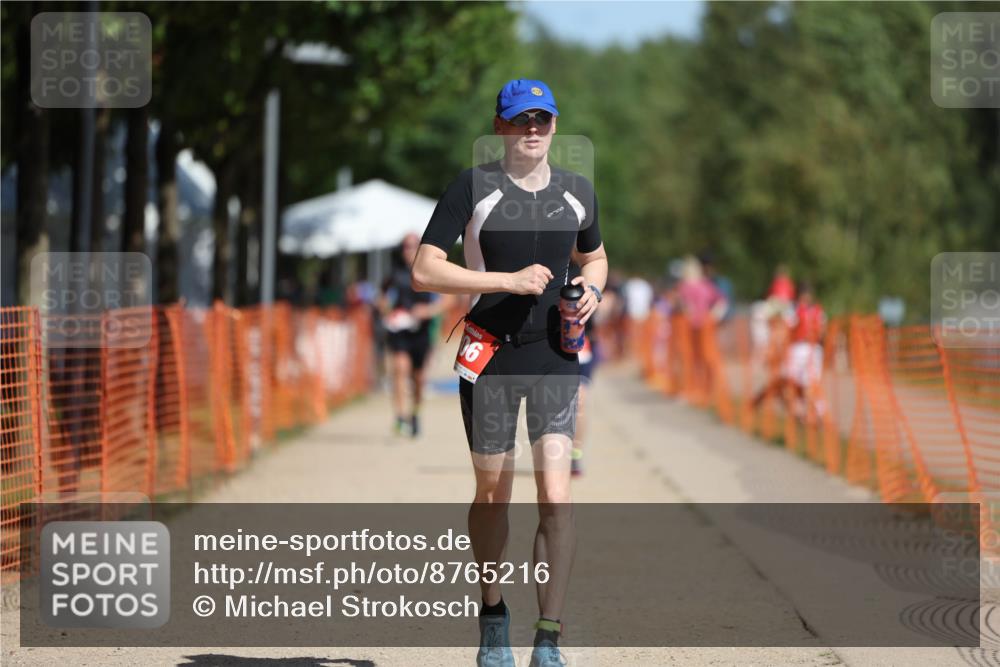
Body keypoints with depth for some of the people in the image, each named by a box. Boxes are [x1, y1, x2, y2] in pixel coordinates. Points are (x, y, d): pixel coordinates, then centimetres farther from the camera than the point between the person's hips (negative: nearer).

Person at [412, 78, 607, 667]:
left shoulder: (577, 191, 8)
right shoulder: (473, 187, -5)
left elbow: (594, 257, 26)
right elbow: (425, 271, -11)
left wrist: (592, 291, 2)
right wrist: (509, 280, -18)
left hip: (556, 359, 2)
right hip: (489, 357, -2)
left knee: (557, 498, -12)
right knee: (492, 495, 9)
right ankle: (494, 618, 31)